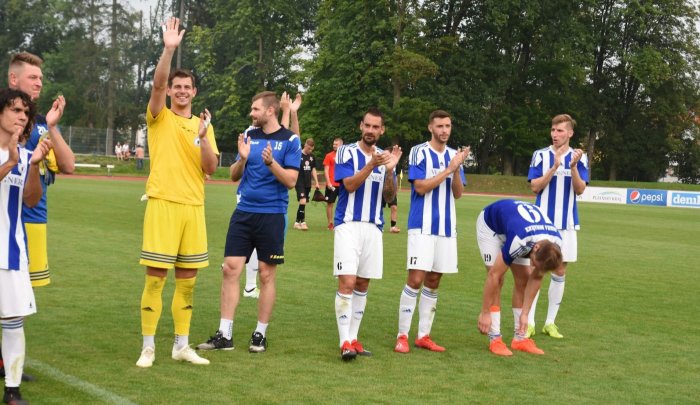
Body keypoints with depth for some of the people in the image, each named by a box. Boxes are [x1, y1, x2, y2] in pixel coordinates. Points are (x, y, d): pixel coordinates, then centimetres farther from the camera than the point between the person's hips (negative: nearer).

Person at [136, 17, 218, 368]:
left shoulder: (203, 125, 12)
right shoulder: (159, 117, 2)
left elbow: (211, 168, 3)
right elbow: (157, 83, -17)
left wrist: (204, 136, -12)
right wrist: (169, 49, -29)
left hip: (193, 207, 4)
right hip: (162, 204, -4)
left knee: (187, 279, 8)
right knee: (155, 277, -4)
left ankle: (182, 345, 18)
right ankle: (148, 347, 5)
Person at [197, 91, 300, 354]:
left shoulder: (290, 140, -2)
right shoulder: (249, 135, 10)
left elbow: (291, 180, -9)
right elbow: (234, 176, 10)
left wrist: (271, 162, -23)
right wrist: (242, 158, -9)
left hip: (272, 215, -4)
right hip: (243, 213, 4)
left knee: (266, 274, 2)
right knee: (230, 269, -2)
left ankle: (260, 334, 14)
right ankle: (224, 335, 4)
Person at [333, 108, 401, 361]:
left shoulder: (385, 156, 11)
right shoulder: (347, 152, -1)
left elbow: (390, 196, 6)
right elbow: (350, 184, -14)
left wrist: (390, 170, -11)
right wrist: (372, 164, -25)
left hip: (373, 226, 5)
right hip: (349, 224, -5)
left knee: (362, 284, 8)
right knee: (347, 282, -14)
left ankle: (353, 338, 16)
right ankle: (345, 342, -12)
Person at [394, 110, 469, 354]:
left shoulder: (454, 155, 10)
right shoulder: (419, 152, -4)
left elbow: (458, 193, 6)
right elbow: (421, 187, -13)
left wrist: (457, 169, -12)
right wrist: (449, 169, -16)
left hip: (447, 227, 5)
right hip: (422, 226, -5)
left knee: (433, 281, 8)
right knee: (416, 279, -10)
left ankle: (423, 335, 15)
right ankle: (402, 336, -2)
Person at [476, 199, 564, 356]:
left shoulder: (555, 245, -25)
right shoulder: (518, 241, -44)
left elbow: (536, 278, -11)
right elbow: (494, 275, -33)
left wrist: (524, 314, -12)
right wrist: (485, 313, -26)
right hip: (490, 224, -6)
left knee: (523, 279, -2)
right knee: (498, 280, -16)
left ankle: (520, 338, 4)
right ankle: (495, 340, -12)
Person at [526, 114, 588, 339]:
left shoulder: (579, 157, 2)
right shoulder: (541, 155, -1)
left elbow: (580, 190, -6)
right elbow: (534, 186, -8)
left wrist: (573, 166, -22)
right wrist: (554, 168, -19)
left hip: (567, 223, 2)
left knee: (560, 272, 6)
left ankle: (550, 322, 15)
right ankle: (529, 322, 3)